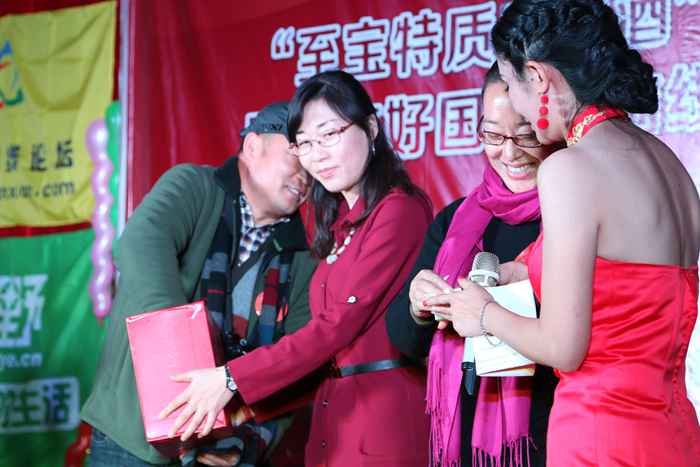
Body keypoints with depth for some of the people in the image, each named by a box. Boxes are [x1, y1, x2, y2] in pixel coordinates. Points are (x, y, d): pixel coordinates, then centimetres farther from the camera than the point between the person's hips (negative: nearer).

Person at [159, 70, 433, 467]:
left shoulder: (401, 210, -9)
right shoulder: (340, 225, 17)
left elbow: (339, 325, -15)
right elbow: (325, 333, 13)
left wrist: (233, 380, -15)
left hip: (386, 418, -8)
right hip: (334, 421, 8)